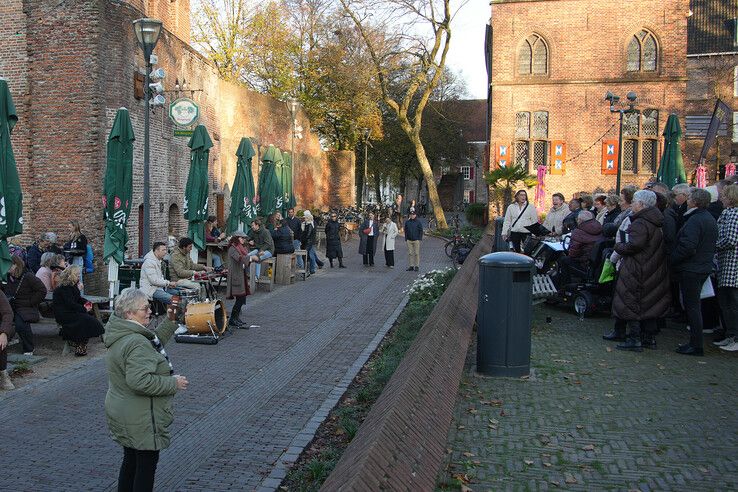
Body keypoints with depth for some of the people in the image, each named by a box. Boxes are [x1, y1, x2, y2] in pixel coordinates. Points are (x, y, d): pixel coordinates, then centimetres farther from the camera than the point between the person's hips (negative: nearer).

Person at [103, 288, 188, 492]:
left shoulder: (121, 333, 5)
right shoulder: (135, 343, -28)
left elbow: (154, 344, 18)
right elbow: (140, 381, -36)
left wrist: (170, 321, 8)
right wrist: (174, 383, -24)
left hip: (124, 415, 10)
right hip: (141, 419, -10)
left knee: (131, 460, 23)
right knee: (147, 463, 5)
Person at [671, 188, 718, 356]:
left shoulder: (695, 220, -19)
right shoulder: (710, 219, 13)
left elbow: (688, 246, -26)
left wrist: (672, 260, -13)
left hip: (691, 269, -10)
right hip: (704, 268, 10)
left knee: (691, 306, -4)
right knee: (694, 305, 16)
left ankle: (696, 345, 0)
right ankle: (695, 342, 22)